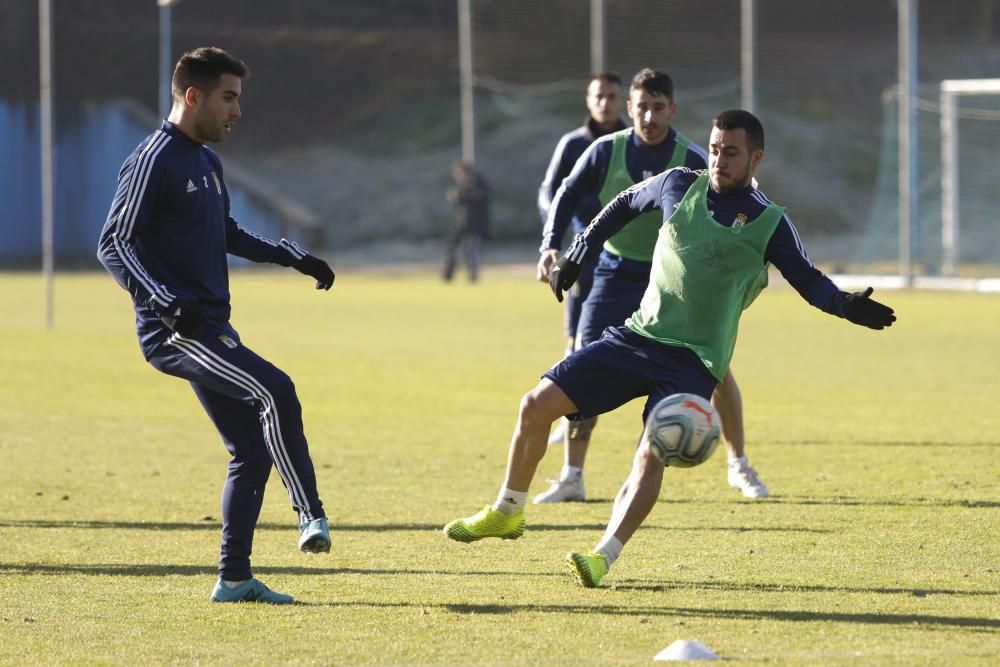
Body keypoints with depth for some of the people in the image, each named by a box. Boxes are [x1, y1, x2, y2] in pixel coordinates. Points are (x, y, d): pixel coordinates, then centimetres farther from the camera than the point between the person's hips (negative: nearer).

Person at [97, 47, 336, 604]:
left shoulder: (208, 162, 18)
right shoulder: (153, 161, -11)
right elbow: (113, 246, -17)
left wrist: (294, 257, 26)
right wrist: (167, 303, -29)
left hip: (212, 329, 10)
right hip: (173, 330, -10)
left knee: (253, 451, 6)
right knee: (275, 390, -27)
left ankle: (235, 579, 12)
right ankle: (312, 515, -21)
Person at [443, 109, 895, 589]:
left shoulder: (768, 223, -1)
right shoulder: (679, 185, 7)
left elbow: (809, 281, 3)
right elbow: (625, 205, 24)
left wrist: (846, 305, -17)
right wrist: (574, 256, 23)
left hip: (693, 361, -4)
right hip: (637, 335, 4)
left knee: (651, 455, -25)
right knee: (537, 405, -3)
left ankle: (602, 558, -26)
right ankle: (507, 513, 15)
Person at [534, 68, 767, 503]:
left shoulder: (691, 161, -12)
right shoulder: (605, 152, -9)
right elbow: (567, 195, 5)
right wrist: (551, 245, -6)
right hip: (616, 274, 0)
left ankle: (738, 466, 14)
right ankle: (571, 477, -2)